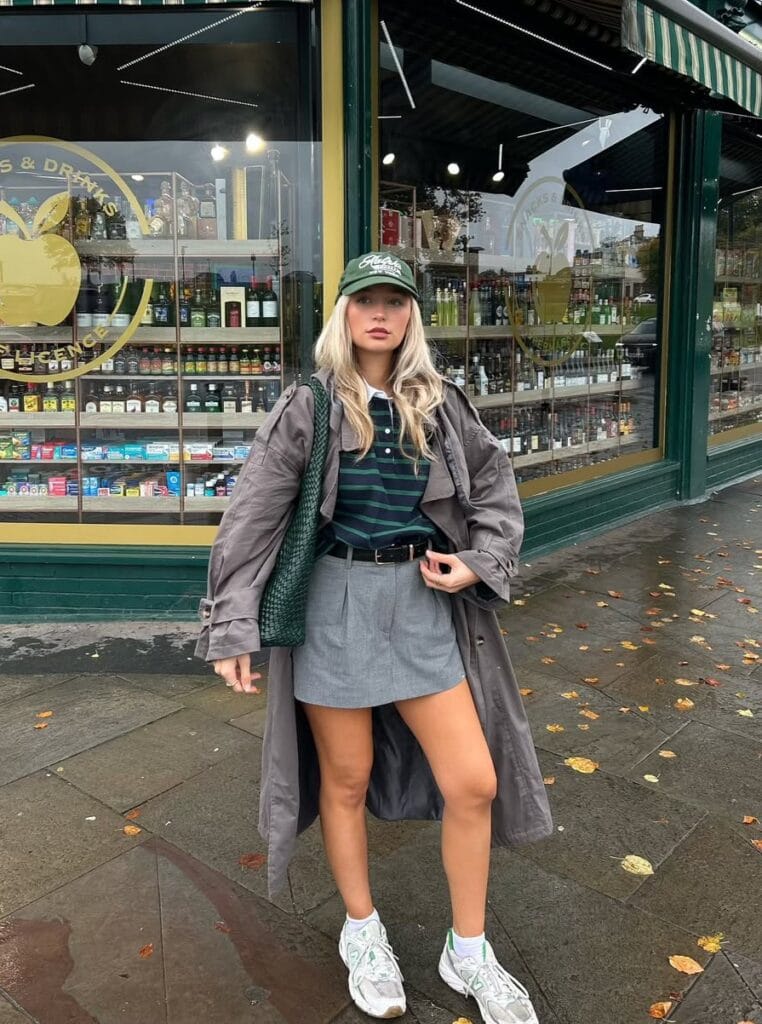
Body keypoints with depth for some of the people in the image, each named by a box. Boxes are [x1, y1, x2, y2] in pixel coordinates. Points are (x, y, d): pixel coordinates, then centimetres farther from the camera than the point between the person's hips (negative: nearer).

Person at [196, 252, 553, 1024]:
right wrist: (231, 626, -10)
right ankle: (362, 932, 38)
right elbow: (252, 518, -7)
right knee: (346, 780, 12)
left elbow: (496, 488, 14)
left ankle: (468, 952, 26)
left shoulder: (440, 405, 5)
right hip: (335, 605, -2)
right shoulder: (308, 408, -4)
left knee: (475, 782, 2)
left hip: (422, 606, 3)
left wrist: (479, 562, -3)